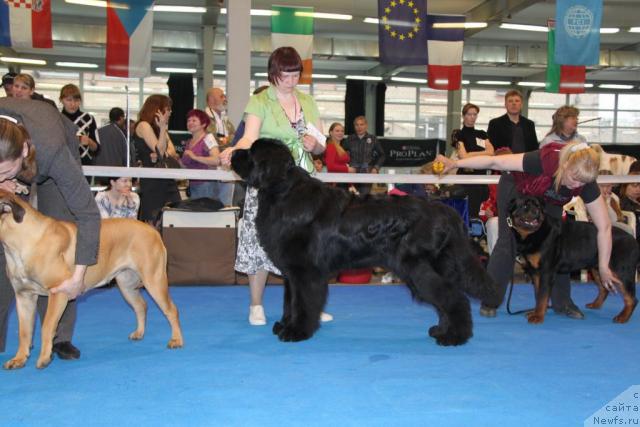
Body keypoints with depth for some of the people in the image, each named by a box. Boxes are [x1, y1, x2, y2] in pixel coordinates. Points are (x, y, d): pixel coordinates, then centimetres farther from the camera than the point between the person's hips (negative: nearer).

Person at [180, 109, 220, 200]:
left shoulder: (208, 138, -7)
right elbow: (185, 165, 20)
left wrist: (195, 157, -23)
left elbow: (217, 160, -21)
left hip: (205, 184, -7)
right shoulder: (188, 142, 15)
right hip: (192, 185, 7)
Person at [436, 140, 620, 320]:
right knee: (508, 243, -10)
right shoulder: (545, 160, -42)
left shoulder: (586, 184, -30)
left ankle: (562, 302, 9)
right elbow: (495, 162, -38)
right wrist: (455, 163, -40)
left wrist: (603, 267, -22)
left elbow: (604, 226, -23)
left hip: (549, 202, 4)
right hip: (517, 193, -3)